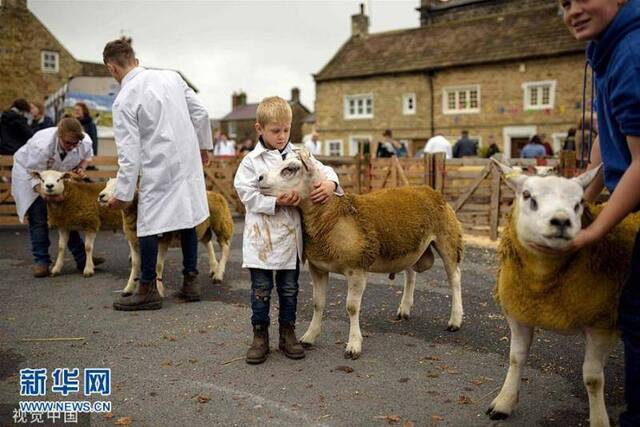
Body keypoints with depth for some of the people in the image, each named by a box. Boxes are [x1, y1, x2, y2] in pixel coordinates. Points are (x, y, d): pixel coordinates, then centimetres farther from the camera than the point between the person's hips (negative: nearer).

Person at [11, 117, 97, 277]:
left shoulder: (85, 142, -25)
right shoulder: (41, 145, -40)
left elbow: (87, 154, 2)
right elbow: (35, 177, -33)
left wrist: (81, 167, -17)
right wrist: (46, 195, -48)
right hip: (29, 171, -4)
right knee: (38, 219, -9)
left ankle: (81, 258, 7)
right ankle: (41, 261, -1)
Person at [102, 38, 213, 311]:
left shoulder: (124, 100, -11)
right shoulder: (171, 76, 3)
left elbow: (129, 153, -13)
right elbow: (200, 113, 7)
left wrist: (123, 193, -5)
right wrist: (204, 146, 21)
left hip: (158, 169, -6)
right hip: (188, 161, 6)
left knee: (148, 225, 5)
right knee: (187, 219, 14)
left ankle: (148, 291, 13)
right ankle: (190, 283, 21)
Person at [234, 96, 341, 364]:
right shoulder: (251, 161, -3)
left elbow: (324, 170, 6)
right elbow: (246, 194, -10)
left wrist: (330, 183, -17)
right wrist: (276, 202, -20)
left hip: (290, 235, 3)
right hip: (261, 236, -3)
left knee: (289, 288, 13)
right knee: (261, 289, 6)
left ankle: (288, 334, 27)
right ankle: (260, 336, 20)